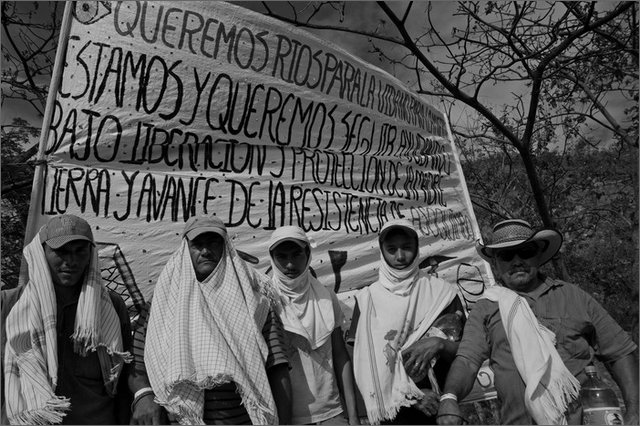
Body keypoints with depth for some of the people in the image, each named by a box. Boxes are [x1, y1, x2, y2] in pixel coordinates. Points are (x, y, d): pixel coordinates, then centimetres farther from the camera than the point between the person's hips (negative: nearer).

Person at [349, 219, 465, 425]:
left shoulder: (441, 292, -3)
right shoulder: (367, 298, -4)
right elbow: (361, 359, -6)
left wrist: (439, 344, -22)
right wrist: (409, 394, -15)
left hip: (439, 407, 1)